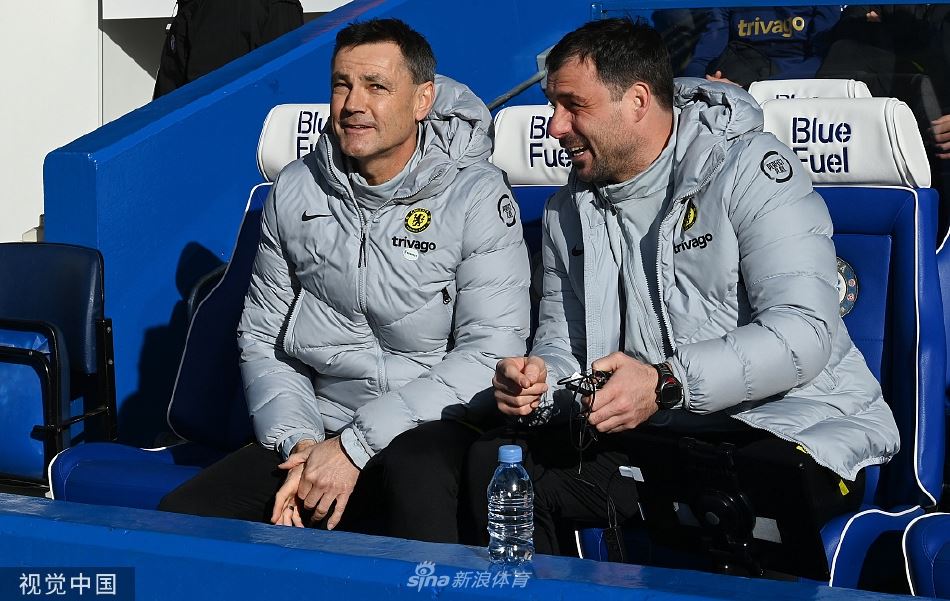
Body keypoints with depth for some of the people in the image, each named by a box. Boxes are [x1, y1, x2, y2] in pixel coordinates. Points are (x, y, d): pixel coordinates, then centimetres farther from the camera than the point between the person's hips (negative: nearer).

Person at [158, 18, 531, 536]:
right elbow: (262, 336, 11)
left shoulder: (477, 197, -7)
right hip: (317, 431, 4)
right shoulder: (295, 191, 7)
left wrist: (355, 445, -18)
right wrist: (297, 443, -8)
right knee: (179, 516, -13)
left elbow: (490, 353, -15)